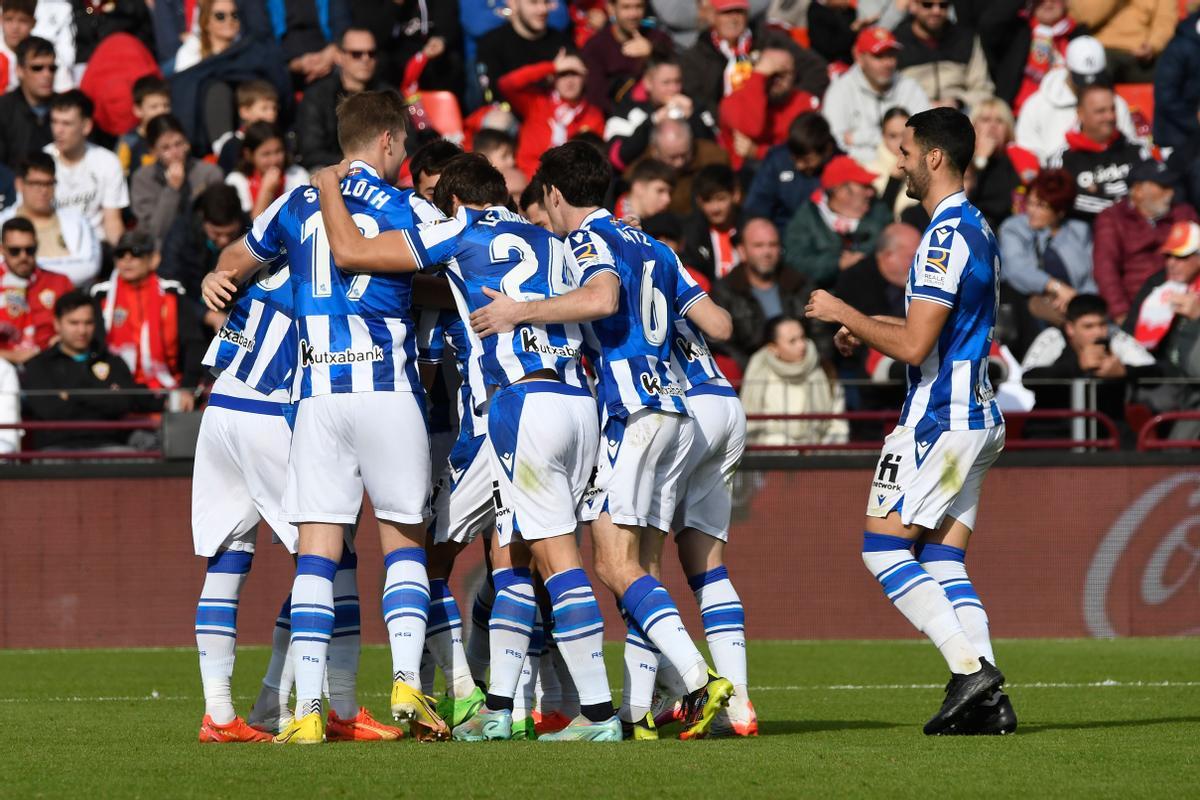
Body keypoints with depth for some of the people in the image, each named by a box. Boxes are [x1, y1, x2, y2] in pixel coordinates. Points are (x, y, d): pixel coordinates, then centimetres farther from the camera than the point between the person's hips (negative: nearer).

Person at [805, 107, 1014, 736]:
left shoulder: (946, 236, -17)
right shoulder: (977, 229, 16)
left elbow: (913, 346, -20)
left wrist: (843, 313, -7)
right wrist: (867, 330, 22)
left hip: (939, 418, -10)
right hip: (977, 418, 10)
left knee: (884, 548, -6)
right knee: (942, 562, 6)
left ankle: (969, 667, -16)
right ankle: (988, 700, -5)